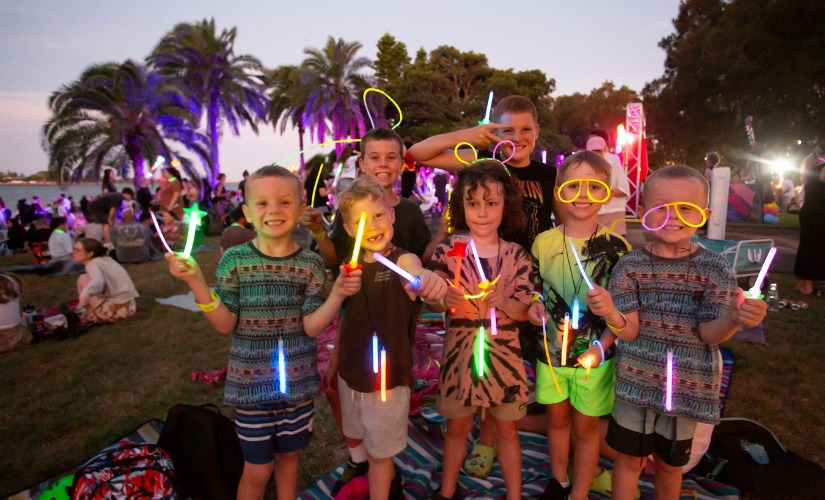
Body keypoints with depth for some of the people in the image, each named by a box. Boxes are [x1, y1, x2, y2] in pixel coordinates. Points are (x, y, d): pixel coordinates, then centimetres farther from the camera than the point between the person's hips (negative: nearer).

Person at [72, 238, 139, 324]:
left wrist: (80, 306, -38)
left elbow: (98, 281, -31)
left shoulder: (92, 264, -9)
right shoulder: (106, 259, 13)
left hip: (115, 310, -9)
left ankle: (87, 315, 7)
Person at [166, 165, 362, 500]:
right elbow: (225, 324, -8)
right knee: (258, 468, 10)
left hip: (298, 380, 2)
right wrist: (197, 283, -20)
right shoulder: (235, 260, -9)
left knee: (288, 455, 21)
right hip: (252, 382, -1)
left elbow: (312, 326, -11)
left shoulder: (310, 264, -7)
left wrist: (338, 293, -25)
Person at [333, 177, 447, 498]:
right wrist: (334, 364, 12)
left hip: (387, 379, -6)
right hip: (350, 374, 6)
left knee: (379, 454, 12)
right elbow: (344, 320, 8)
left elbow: (413, 271, -46)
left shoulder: (402, 260, -21)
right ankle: (360, 473, 60)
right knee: (353, 437, 29)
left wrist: (428, 278, -68)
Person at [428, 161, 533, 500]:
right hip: (460, 351, 0)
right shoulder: (448, 250, -8)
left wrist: (504, 303, -24)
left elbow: (524, 311, -4)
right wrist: (445, 300, -26)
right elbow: (430, 301, -5)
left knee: (506, 429, 18)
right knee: (457, 426, 18)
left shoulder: (517, 256, -5)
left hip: (503, 353, 0)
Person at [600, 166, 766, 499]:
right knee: (629, 459, 12)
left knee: (670, 464, 20)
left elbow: (708, 334, -11)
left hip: (686, 387, 1)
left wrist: (733, 318, -32)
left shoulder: (715, 269, -8)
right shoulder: (631, 266, -9)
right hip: (635, 382, 0)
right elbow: (629, 331, -12)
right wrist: (610, 314, -34)